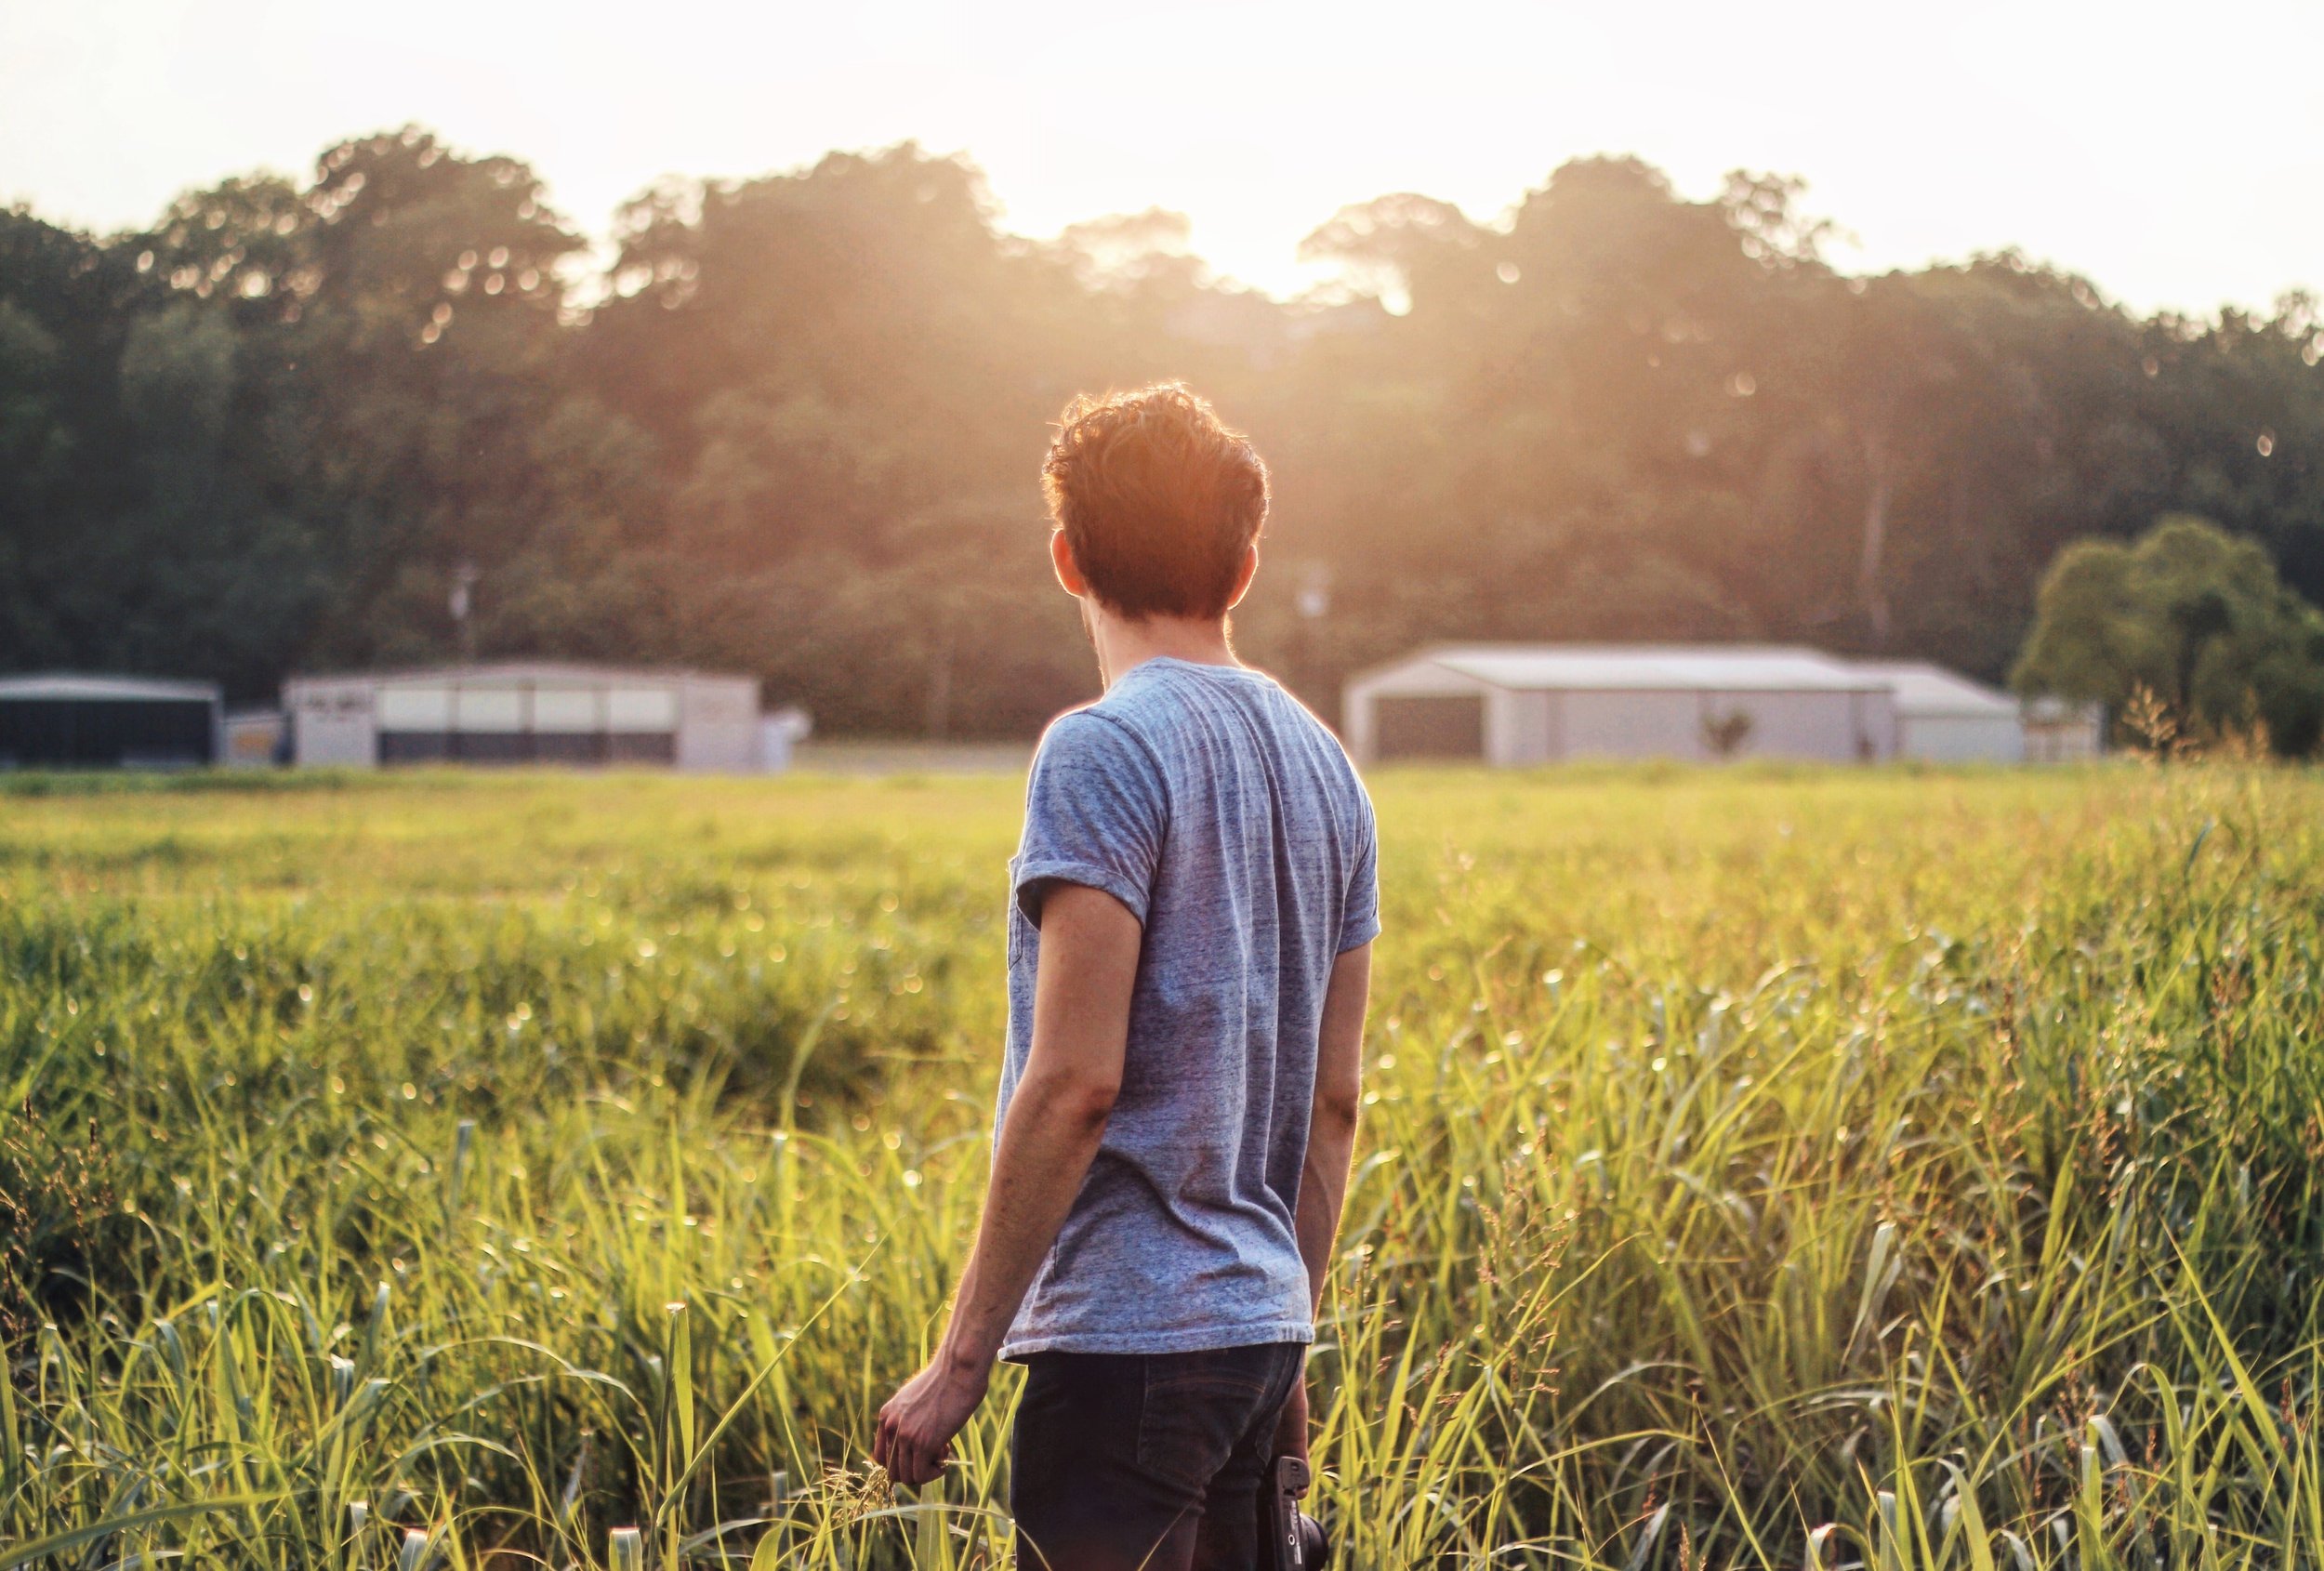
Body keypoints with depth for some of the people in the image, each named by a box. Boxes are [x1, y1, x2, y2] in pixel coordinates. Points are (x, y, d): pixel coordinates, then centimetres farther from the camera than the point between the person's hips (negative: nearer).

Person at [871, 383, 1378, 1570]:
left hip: (1128, 1339, -8)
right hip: (1257, 1333, 8)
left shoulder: (1106, 750, -12)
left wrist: (962, 1357, -14)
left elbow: (1075, 1081, -19)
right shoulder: (1322, 767, 12)